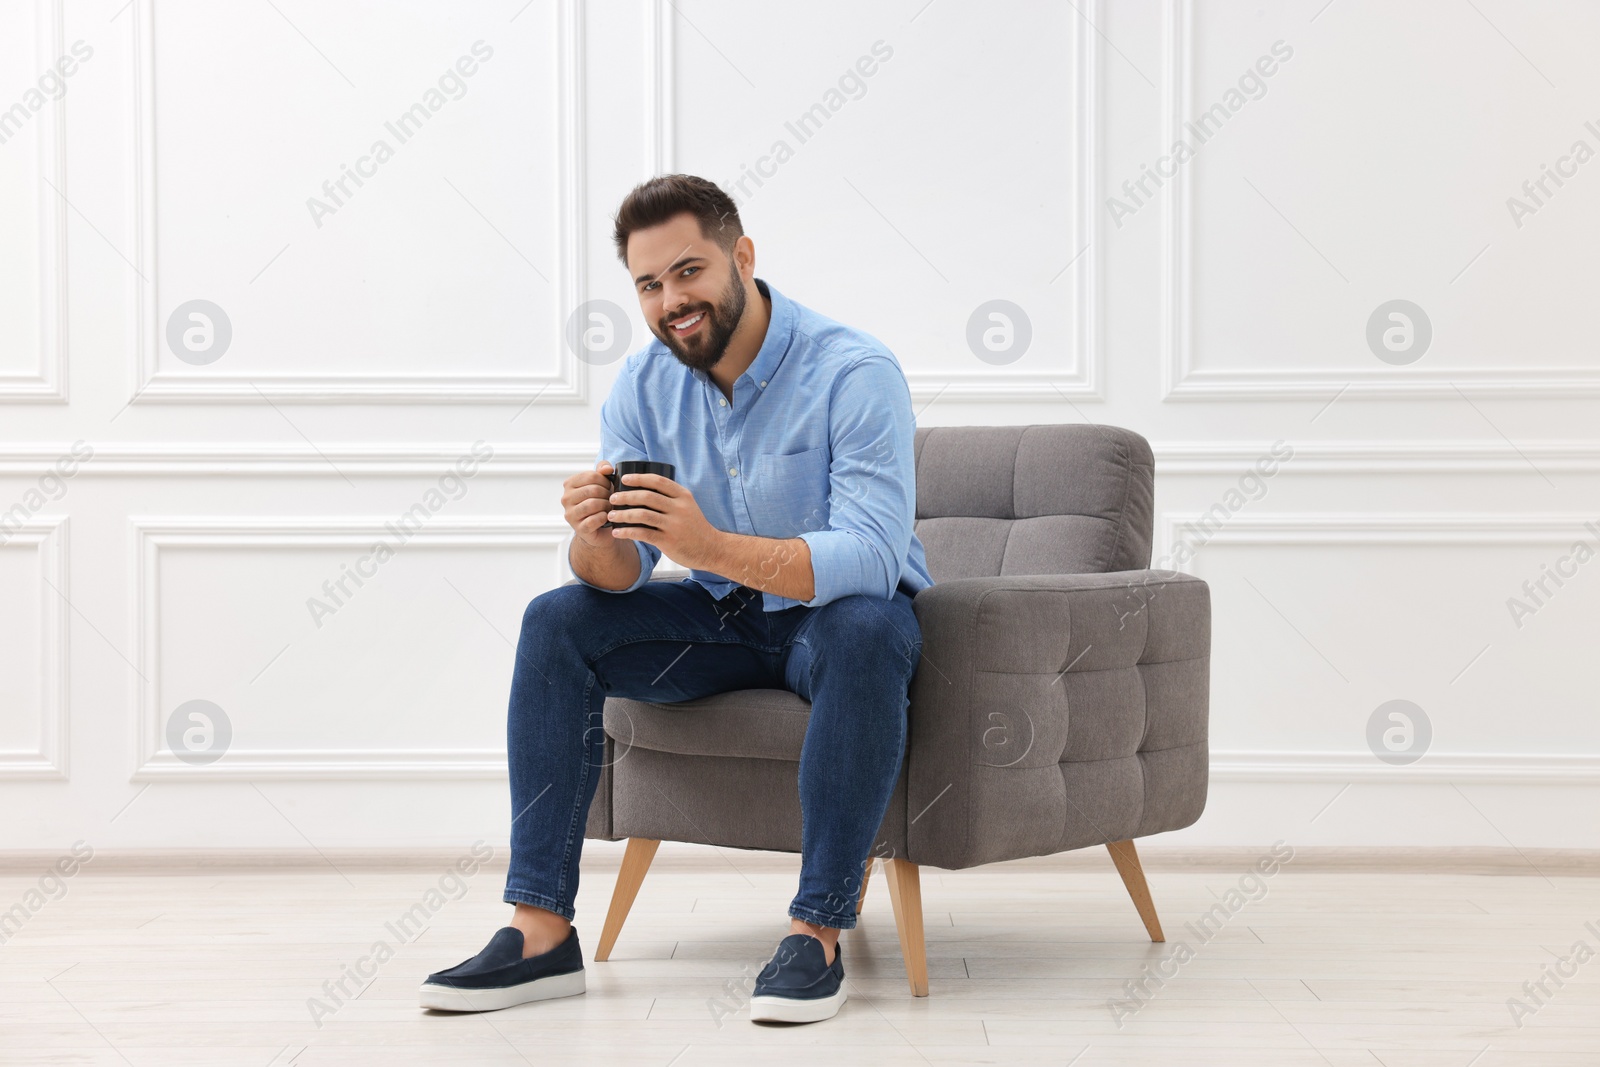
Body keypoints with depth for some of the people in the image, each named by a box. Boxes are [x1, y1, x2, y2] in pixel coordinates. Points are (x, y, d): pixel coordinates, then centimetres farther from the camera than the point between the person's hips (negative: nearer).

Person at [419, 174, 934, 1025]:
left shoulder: (854, 372, -21)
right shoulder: (643, 387, -3)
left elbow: (869, 557, -33)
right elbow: (620, 573, -8)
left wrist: (710, 547, -47)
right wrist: (594, 538, -34)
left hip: (833, 613, -5)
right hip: (719, 620, 5)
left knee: (863, 630, -38)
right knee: (556, 622, -14)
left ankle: (817, 932, -32)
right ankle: (542, 932, -18)